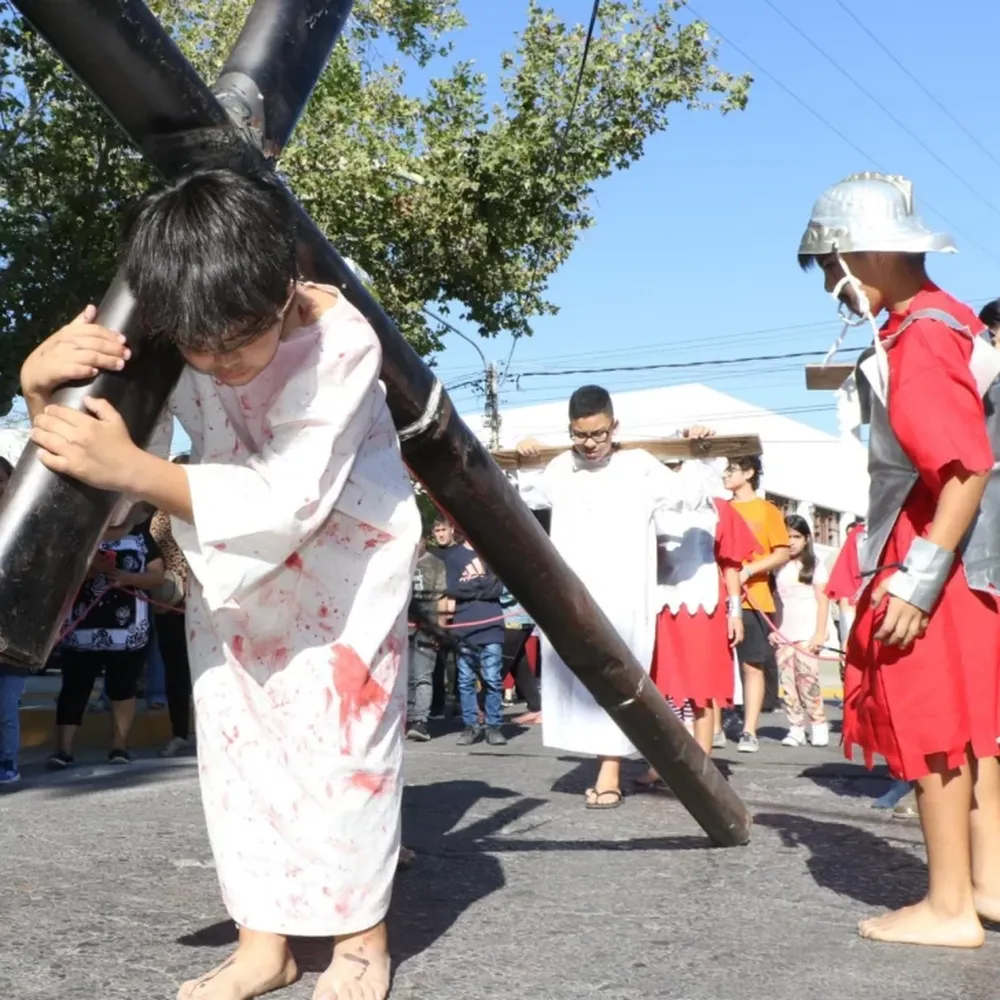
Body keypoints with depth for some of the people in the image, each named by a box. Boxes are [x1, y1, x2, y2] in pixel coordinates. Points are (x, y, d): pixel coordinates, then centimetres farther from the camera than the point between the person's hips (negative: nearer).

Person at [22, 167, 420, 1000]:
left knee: (342, 730, -5)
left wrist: (134, 471, -48)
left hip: (344, 549, -4)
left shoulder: (341, 339, -34)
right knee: (237, 734, 5)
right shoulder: (163, 335, -23)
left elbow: (289, 503, -38)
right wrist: (43, 389, -38)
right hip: (232, 553, 4)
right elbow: (90, 466, -16)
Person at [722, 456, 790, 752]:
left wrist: (748, 570, -15)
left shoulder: (767, 510, 4)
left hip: (752, 601, -3)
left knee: (752, 666, 0)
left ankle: (749, 732, 3)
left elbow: (783, 554, -2)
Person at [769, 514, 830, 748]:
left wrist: (820, 633, -7)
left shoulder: (814, 566, 4)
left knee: (807, 677, -12)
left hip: (807, 632, -4)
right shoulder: (779, 567, 13)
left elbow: (822, 601, 0)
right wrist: (773, 629, 5)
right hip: (783, 633, 4)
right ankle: (796, 728, 2)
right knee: (788, 681, -2)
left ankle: (819, 724, -2)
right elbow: (777, 601, 15)